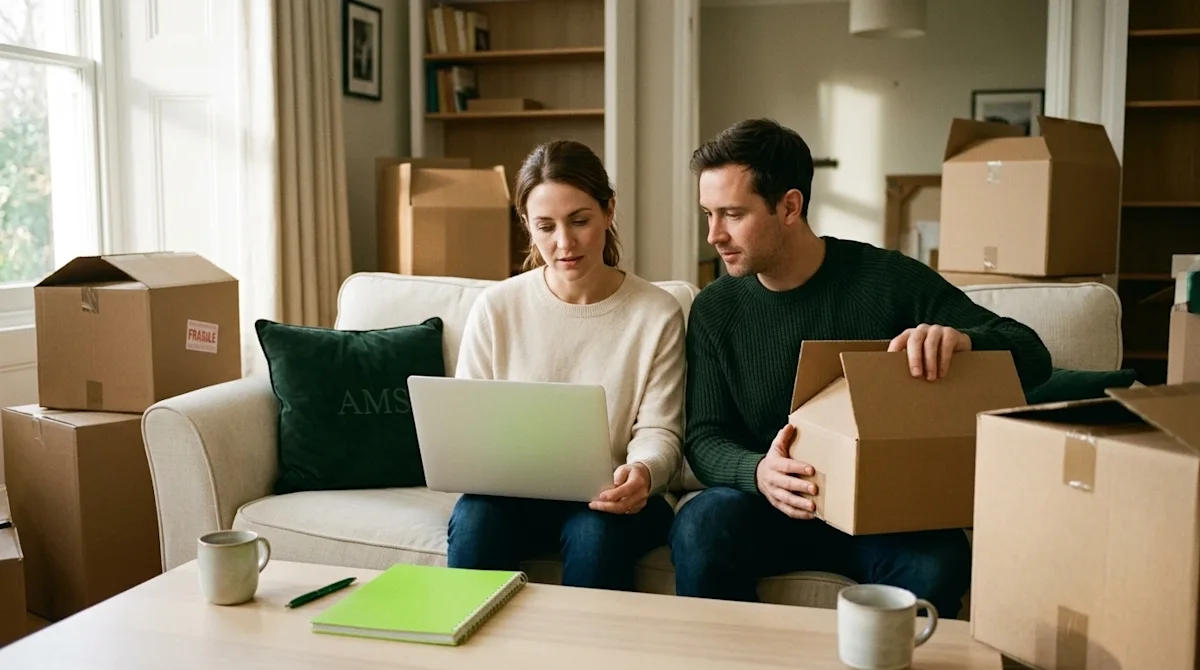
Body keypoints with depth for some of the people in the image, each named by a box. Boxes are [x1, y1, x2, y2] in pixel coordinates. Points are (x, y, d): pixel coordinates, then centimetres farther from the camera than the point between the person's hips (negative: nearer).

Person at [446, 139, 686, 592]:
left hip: (611, 501, -1)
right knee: (474, 518, -30)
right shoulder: (495, 308, 2)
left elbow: (660, 431, -4)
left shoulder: (657, 313, -2)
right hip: (514, 493, 1)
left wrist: (643, 471, -27)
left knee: (595, 531, -33)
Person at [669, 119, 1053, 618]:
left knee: (937, 562, -33)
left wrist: (960, 339, -29)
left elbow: (1032, 357, -5)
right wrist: (757, 472, -25)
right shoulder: (715, 309, 1)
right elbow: (704, 439, -1)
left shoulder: (888, 280, -5)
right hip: (771, 506, 2)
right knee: (700, 526, -29)